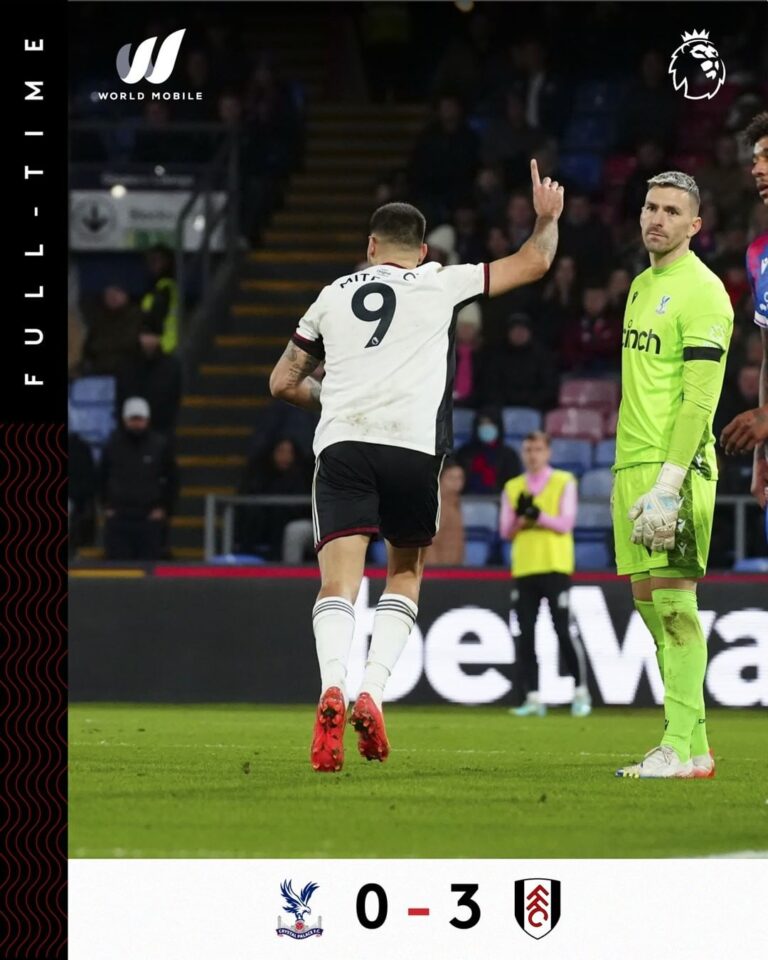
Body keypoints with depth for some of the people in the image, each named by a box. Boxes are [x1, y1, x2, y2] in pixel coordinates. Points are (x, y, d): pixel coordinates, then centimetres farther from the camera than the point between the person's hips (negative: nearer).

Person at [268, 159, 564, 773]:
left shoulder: (334, 295, 21)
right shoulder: (440, 284, 14)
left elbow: (283, 382, 28)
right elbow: (534, 263, 22)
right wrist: (548, 218, 40)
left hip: (340, 443, 1)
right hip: (412, 447, -1)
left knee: (338, 583, -8)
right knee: (405, 573, 17)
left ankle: (333, 687, -34)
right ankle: (373, 693, -1)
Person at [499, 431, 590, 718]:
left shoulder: (564, 482, 4)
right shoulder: (513, 487, 14)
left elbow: (566, 523, -6)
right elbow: (506, 531, 8)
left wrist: (537, 515, -17)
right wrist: (522, 517, -10)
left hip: (555, 567, -4)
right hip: (523, 568, 4)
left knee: (564, 631, -5)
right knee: (525, 635, -1)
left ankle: (580, 693, 6)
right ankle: (532, 698, 2)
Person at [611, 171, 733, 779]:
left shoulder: (702, 291, -10)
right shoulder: (642, 285, 18)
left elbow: (699, 399, -16)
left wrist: (668, 484, -22)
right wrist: (633, 474, 19)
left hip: (674, 464, -9)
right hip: (632, 461, 9)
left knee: (672, 593, -12)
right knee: (647, 598, 8)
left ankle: (685, 747, -12)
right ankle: (692, 745, 12)